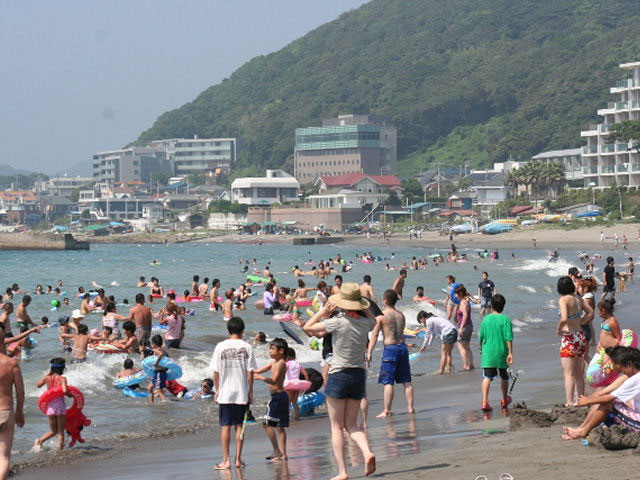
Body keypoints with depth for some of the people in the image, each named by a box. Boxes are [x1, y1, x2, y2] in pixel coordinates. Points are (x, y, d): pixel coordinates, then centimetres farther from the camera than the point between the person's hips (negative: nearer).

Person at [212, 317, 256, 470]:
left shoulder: (221, 347, -3)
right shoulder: (246, 347, -3)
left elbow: (216, 371, -1)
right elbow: (250, 372, -2)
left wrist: (217, 390, 9)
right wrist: (250, 392, 5)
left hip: (225, 393, -1)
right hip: (242, 393, 1)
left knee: (225, 426, 3)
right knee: (239, 426, 9)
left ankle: (226, 460, 2)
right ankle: (238, 459, 10)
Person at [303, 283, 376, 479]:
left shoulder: (338, 322, -14)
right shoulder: (365, 323, 0)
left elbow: (308, 327, -3)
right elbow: (374, 321, 27)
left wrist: (322, 312, 8)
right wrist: (364, 308, 20)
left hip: (338, 376, -5)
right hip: (359, 375, 5)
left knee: (337, 427, 4)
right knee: (351, 425, 13)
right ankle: (367, 452, -13)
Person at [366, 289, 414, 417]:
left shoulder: (381, 316, -4)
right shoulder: (401, 315, 11)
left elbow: (374, 335, -6)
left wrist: (369, 352, -6)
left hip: (390, 348, -5)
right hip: (402, 346, 5)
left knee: (388, 382, -4)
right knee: (406, 381, 10)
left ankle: (387, 410, -6)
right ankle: (410, 407, 10)